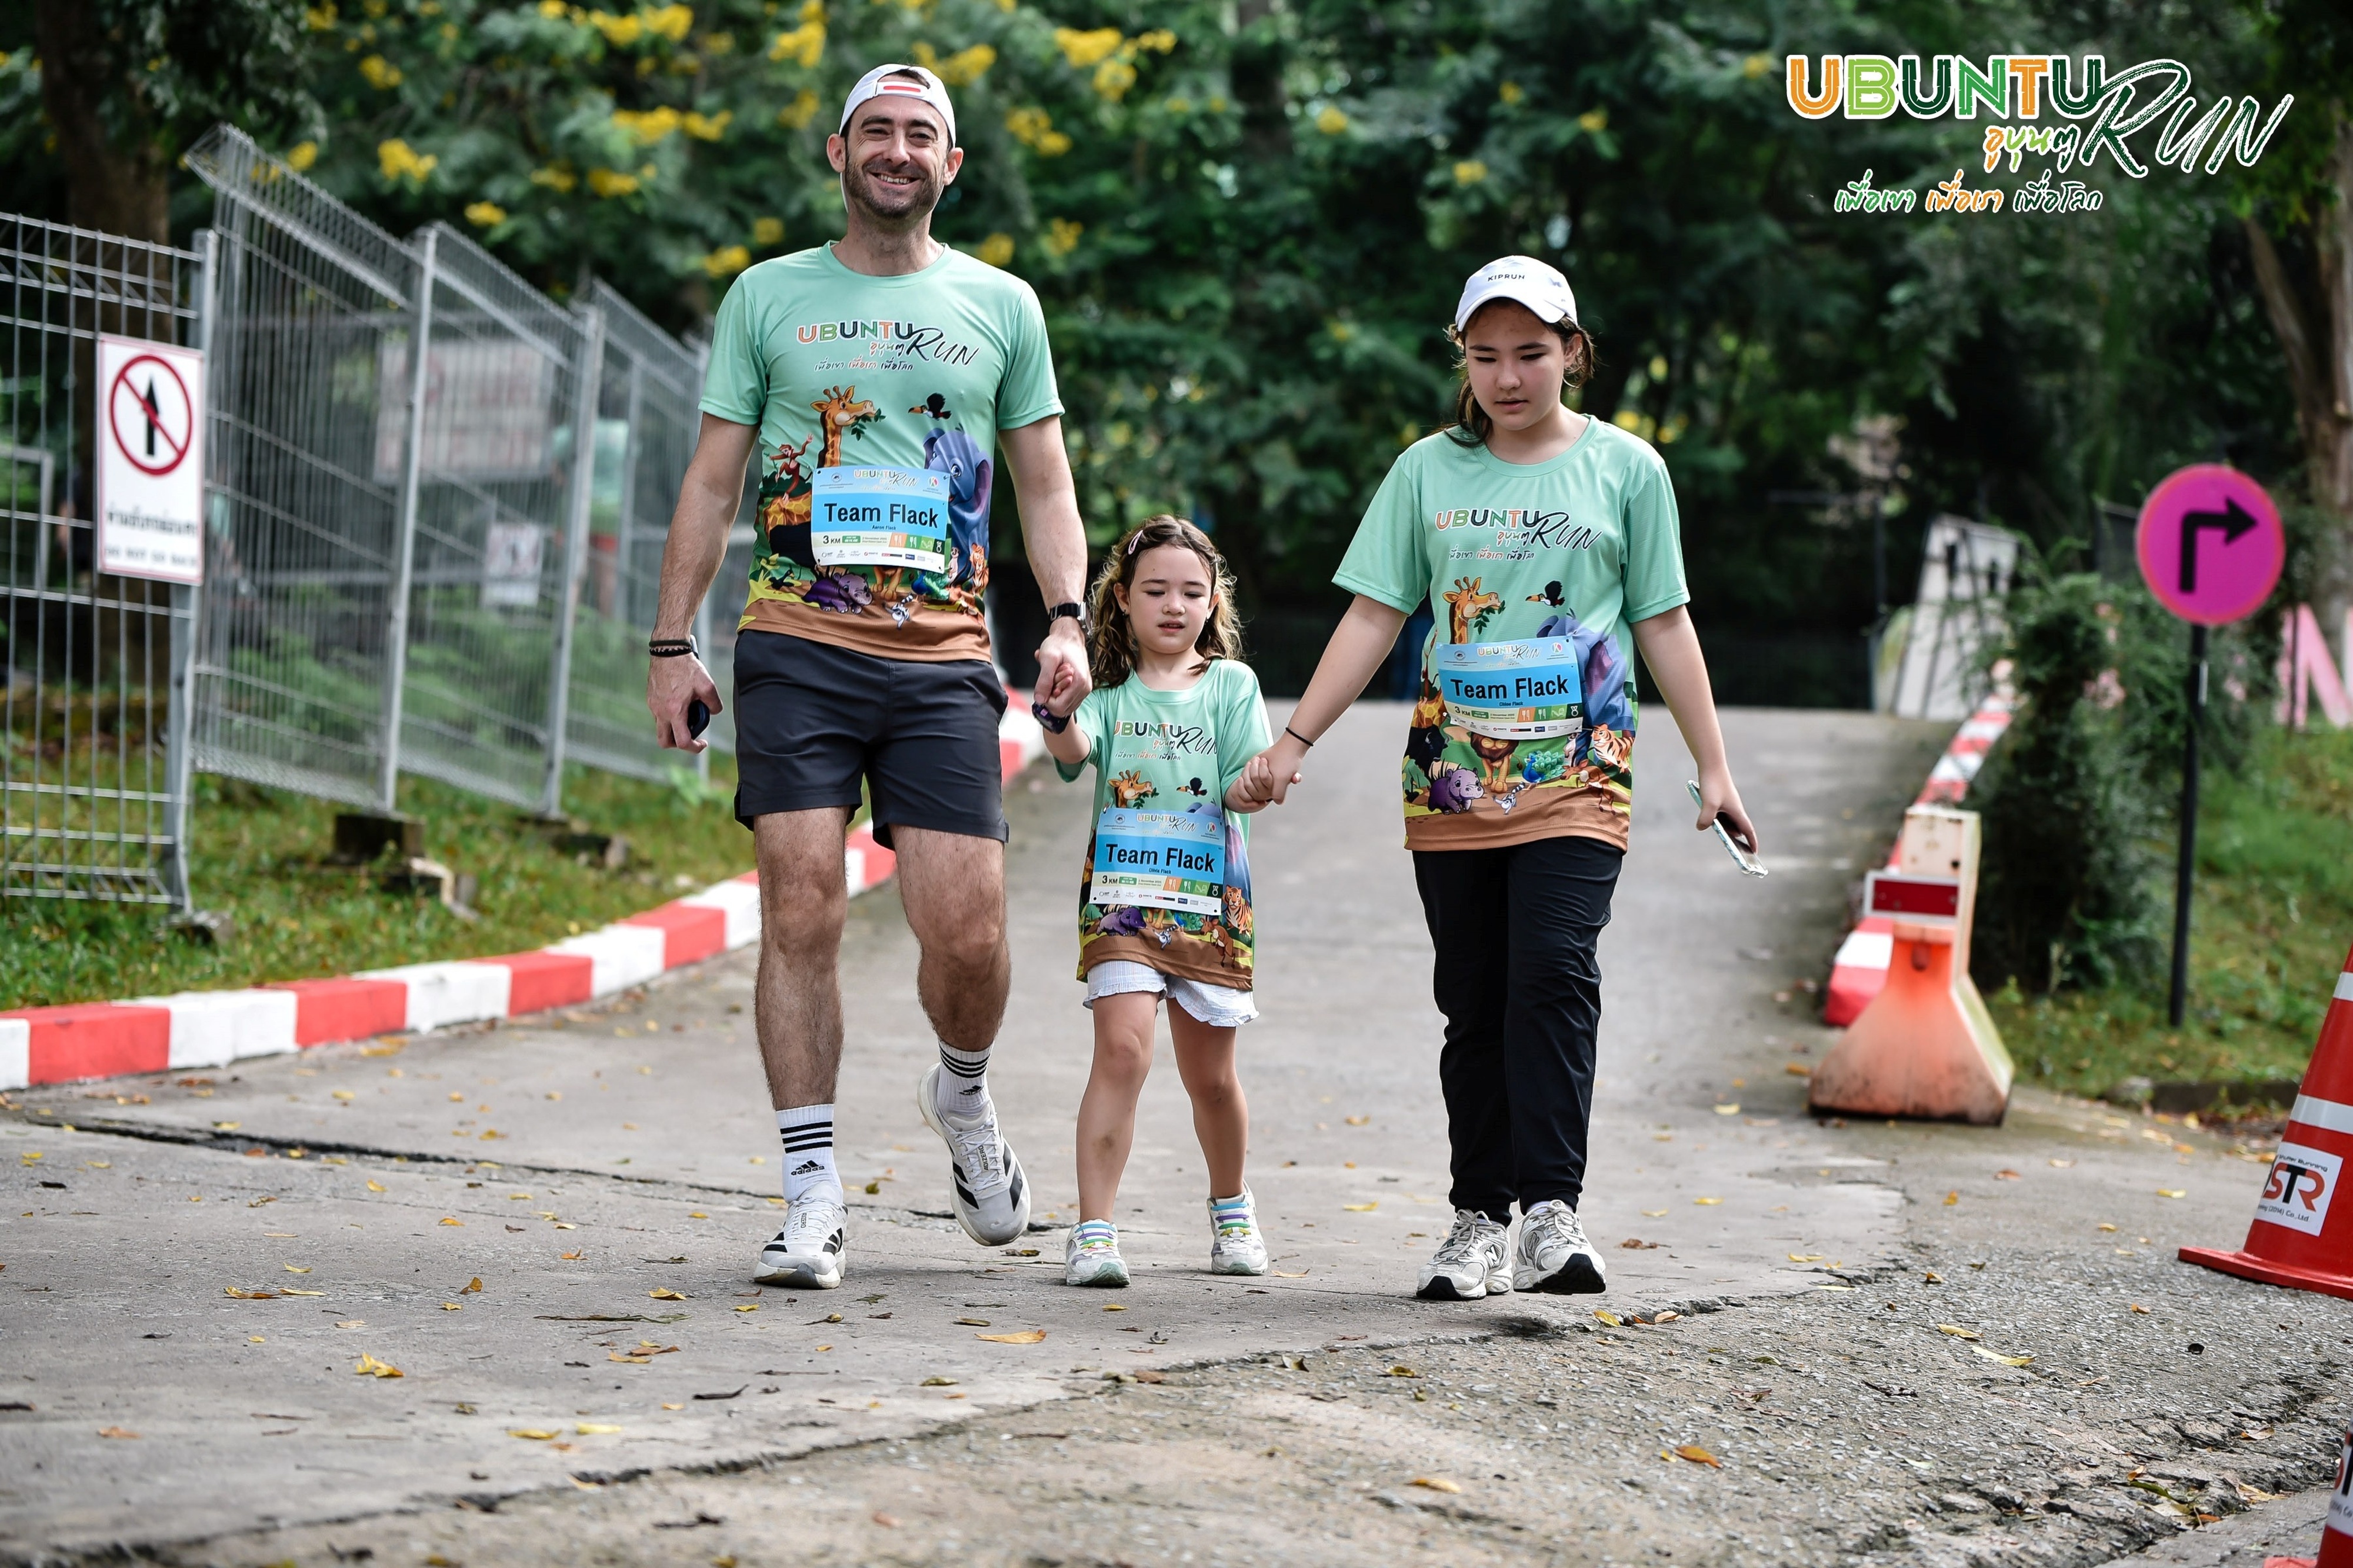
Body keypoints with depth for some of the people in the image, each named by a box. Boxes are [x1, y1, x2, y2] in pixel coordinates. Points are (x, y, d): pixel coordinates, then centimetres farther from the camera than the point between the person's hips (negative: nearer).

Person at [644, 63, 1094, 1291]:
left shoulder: (1001, 306, 12)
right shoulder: (769, 296, 10)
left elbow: (1044, 486, 14)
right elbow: (712, 482, 10)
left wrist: (1067, 619, -2)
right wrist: (672, 645, 2)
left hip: (943, 661, 0)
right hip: (796, 650, 0)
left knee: (969, 932, -8)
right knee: (803, 915, -9)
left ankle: (961, 1096, 24)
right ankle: (812, 1194, -3)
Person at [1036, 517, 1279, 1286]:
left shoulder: (1232, 684, 5)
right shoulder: (1110, 692, 3)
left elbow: (1241, 787, -4)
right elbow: (1074, 751, -17)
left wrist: (1252, 785, -27)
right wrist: (1059, 717, -39)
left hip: (1211, 902, 1)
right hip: (1122, 897, -1)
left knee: (1210, 1074, 11)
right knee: (1123, 1048, -18)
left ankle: (1231, 1207, 37)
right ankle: (1093, 1231, -17)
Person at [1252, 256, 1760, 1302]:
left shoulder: (1626, 467, 6)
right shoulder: (1428, 470, 8)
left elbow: (1665, 626, 9)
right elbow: (1373, 617, 8)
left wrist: (1714, 767, 6)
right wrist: (1294, 740, 1)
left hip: (1577, 775, -2)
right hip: (1452, 777, 2)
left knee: (1553, 973, -18)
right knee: (1473, 1000, 4)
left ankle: (1551, 1212, -21)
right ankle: (1481, 1222, 10)